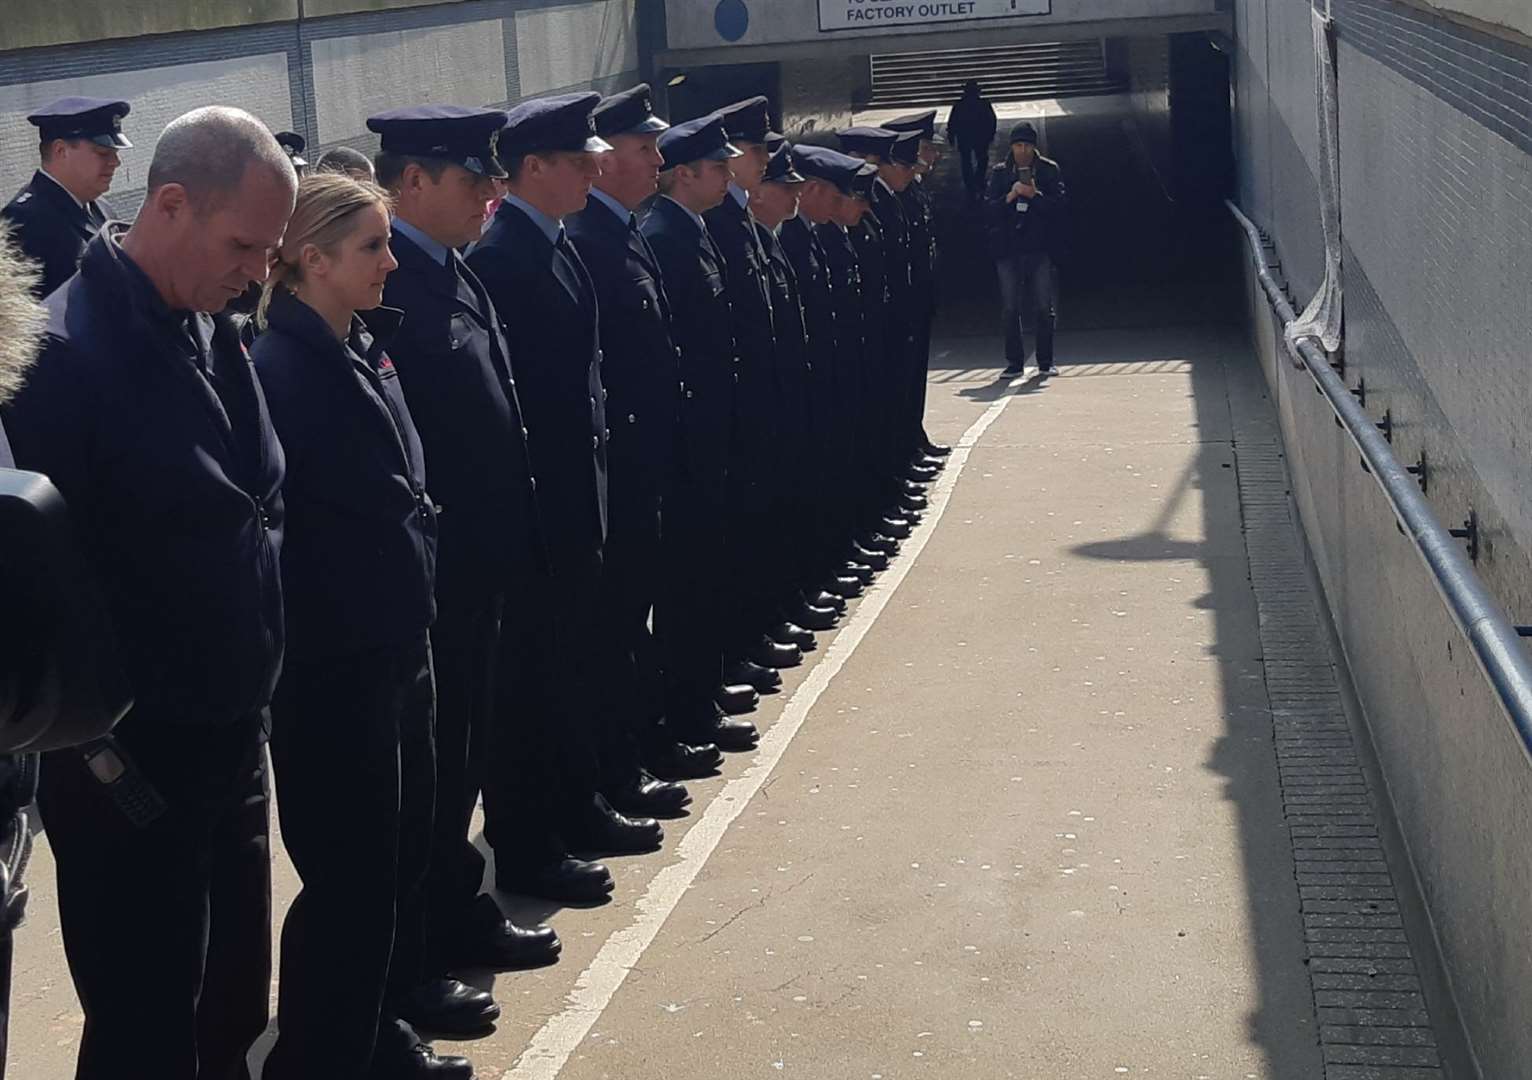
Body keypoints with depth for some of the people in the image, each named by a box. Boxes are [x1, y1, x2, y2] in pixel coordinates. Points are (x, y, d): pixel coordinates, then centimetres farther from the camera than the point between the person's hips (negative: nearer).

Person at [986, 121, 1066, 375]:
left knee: (1043, 308, -1)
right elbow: (988, 207, 0)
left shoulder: (1049, 170, 6)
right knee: (1010, 309, 3)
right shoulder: (999, 172, 8)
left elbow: (1059, 204, -3)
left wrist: (1035, 195, -16)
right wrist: (1010, 197, -16)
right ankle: (1014, 361, 9)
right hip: (1008, 248, 1)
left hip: (1040, 247, -1)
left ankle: (1045, 361, 7)